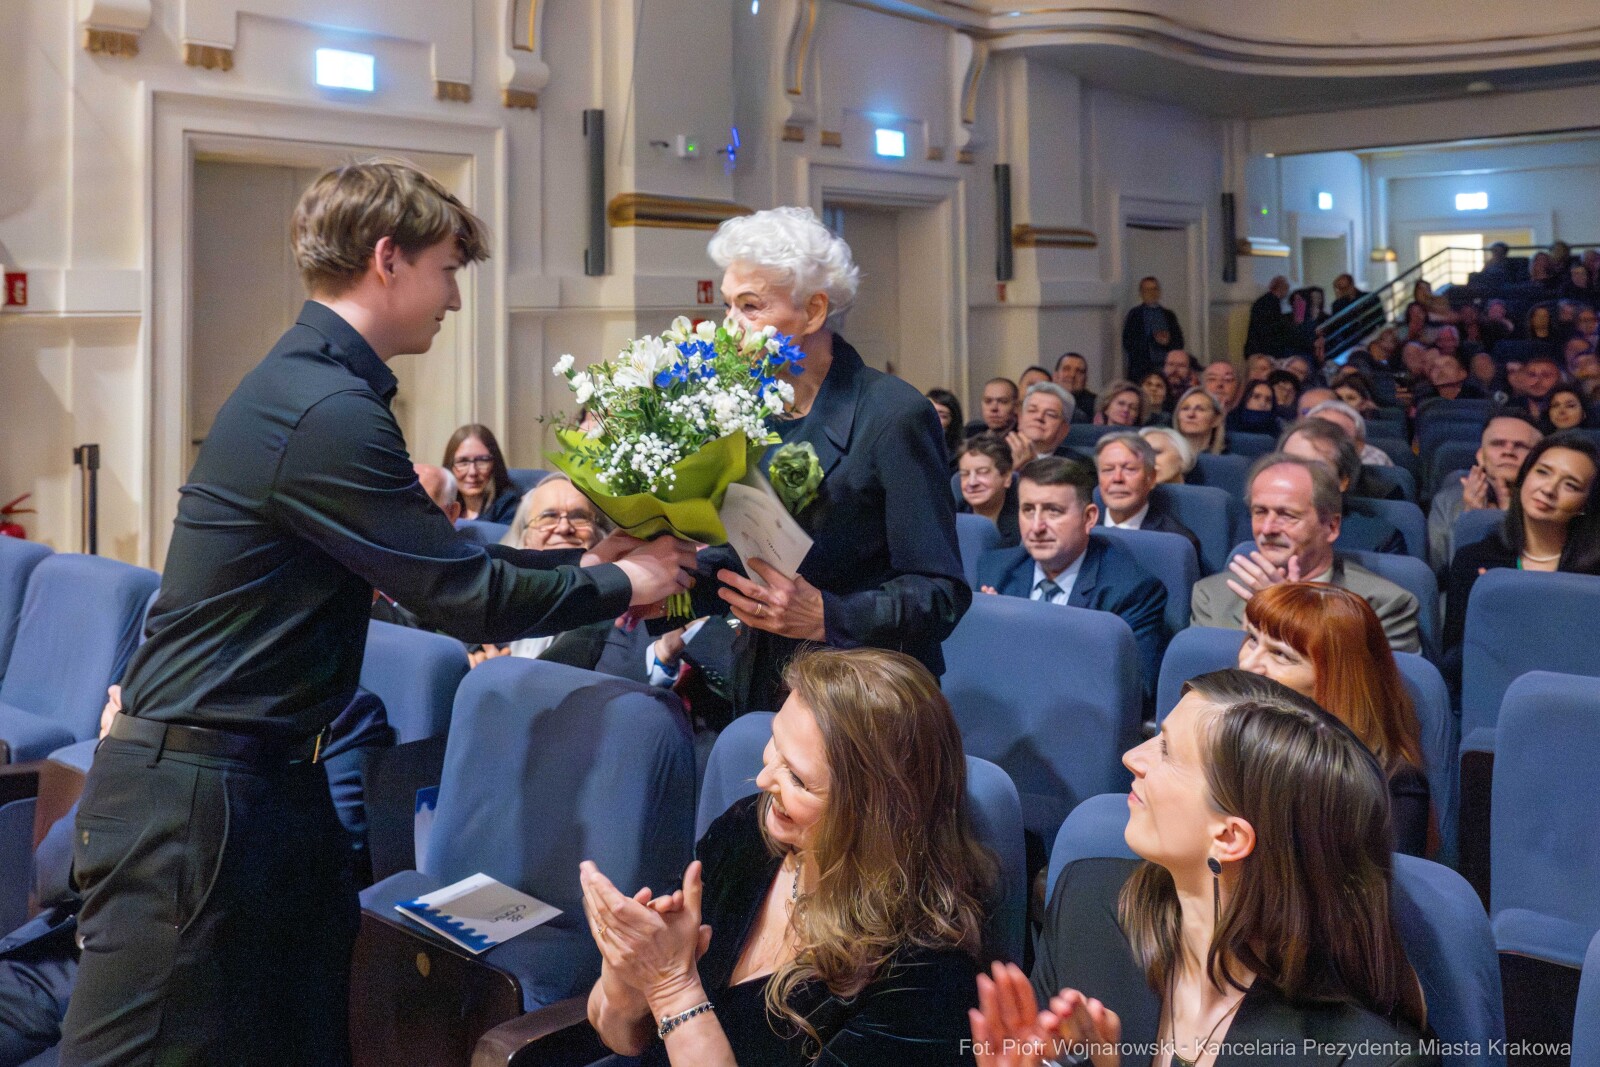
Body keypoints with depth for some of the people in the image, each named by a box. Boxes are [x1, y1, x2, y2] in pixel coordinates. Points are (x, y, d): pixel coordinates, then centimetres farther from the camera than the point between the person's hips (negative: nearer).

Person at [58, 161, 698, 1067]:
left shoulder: (310, 386, 12)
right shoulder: (325, 413, -20)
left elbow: (437, 557, 17)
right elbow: (465, 597, -17)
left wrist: (581, 563, 13)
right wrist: (622, 586, -4)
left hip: (269, 779, 10)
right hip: (196, 795, -10)